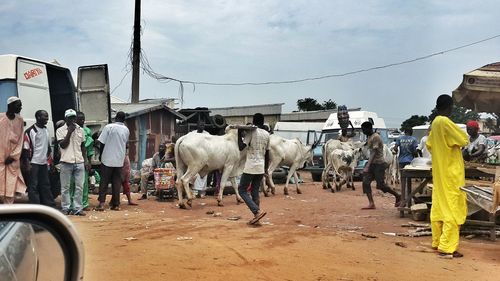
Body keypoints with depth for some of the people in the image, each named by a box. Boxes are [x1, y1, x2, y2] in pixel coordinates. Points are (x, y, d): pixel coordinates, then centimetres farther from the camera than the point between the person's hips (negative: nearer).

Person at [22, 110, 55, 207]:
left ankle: (50, 205, 16)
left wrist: (48, 161, 17)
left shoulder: (46, 130, 13)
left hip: (44, 163, 7)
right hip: (34, 163, -7)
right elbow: (26, 148, -13)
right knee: (33, 186, -2)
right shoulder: (30, 131, -11)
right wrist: (27, 164, -16)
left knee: (45, 185, 11)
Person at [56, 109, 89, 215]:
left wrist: (86, 160, 8)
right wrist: (69, 132, -13)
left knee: (79, 187, 2)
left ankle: (77, 208, 7)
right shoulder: (60, 130, 0)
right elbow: (63, 145, -9)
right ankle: (65, 208, 10)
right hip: (66, 162, -3)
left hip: (79, 162, 3)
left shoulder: (80, 130, 11)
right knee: (65, 187, 2)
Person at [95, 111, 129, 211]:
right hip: (119, 160, 3)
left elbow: (102, 143, -7)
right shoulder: (126, 130, 4)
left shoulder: (109, 127, -8)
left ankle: (101, 203, -4)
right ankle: (116, 204, 9)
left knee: (104, 181, 3)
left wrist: (101, 155, 6)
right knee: (117, 182, 8)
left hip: (107, 159, -3)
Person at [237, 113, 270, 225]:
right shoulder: (267, 134, 9)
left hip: (250, 167, -6)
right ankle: (256, 216, 10)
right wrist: (266, 168, 23)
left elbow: (241, 147, -16)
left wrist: (239, 133, -7)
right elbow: (267, 153, 14)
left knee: (242, 190, 3)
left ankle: (257, 211, -11)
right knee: (255, 192, 12)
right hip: (261, 167, 6)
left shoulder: (251, 132, -9)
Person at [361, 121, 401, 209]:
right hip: (372, 163, 9)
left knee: (381, 185, -5)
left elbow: (374, 153, -24)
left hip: (379, 164, -9)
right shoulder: (369, 137, 13)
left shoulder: (375, 137, -17)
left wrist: (368, 166, -30)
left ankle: (398, 196, 15)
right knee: (366, 182, -3)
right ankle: (371, 204, -3)